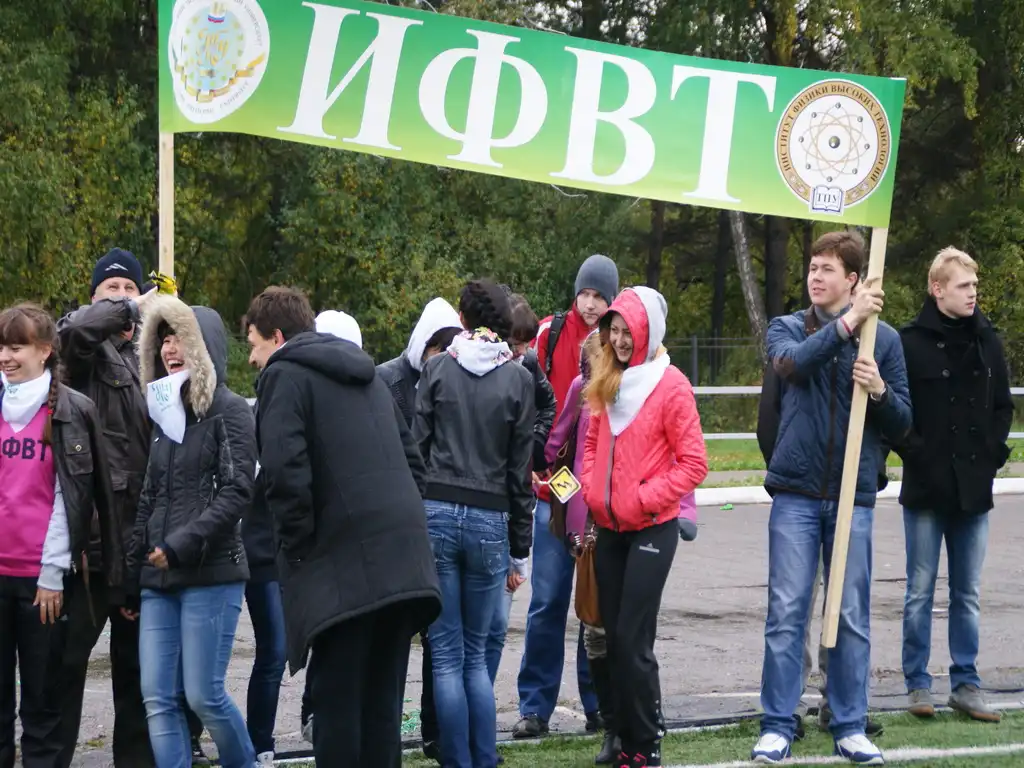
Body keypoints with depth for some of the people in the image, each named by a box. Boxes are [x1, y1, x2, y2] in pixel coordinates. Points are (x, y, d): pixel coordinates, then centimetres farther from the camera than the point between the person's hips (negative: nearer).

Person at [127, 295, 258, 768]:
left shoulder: (228, 410, -4)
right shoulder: (164, 412, 16)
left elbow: (237, 492, -12)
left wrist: (181, 545, -17)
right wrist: (132, 575, 16)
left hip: (210, 575, -7)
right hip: (159, 580, 7)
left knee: (203, 695, -7)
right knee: (158, 699, 0)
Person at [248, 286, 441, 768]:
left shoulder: (286, 375, -2)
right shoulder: (366, 376, 24)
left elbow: (284, 469, -16)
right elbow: (411, 458, 25)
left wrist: (297, 543, -6)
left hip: (344, 566, -7)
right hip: (404, 561, 7)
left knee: (337, 703, -4)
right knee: (382, 705, 11)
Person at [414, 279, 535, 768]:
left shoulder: (437, 369, 2)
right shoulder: (518, 380, 2)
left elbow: (417, 448, 0)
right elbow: (520, 470, 4)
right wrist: (519, 548, 10)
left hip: (435, 512, -1)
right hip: (490, 521, 1)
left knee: (447, 655, 2)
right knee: (476, 655, 12)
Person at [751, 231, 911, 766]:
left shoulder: (884, 339, 6)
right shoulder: (787, 329, 7)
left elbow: (903, 422, 8)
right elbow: (792, 363, -17)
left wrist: (881, 392, -12)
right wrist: (847, 322, -24)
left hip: (854, 497, 0)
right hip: (796, 495, 0)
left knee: (853, 617, 5)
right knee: (786, 613, -2)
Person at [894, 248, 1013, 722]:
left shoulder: (987, 341, 7)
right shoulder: (911, 343, -7)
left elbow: (1003, 405, 14)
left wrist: (993, 453, 2)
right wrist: (916, 453, -13)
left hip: (974, 488, 4)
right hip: (926, 488, -4)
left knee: (968, 594, 10)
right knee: (920, 591, 4)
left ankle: (965, 684, 16)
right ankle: (918, 684, 12)